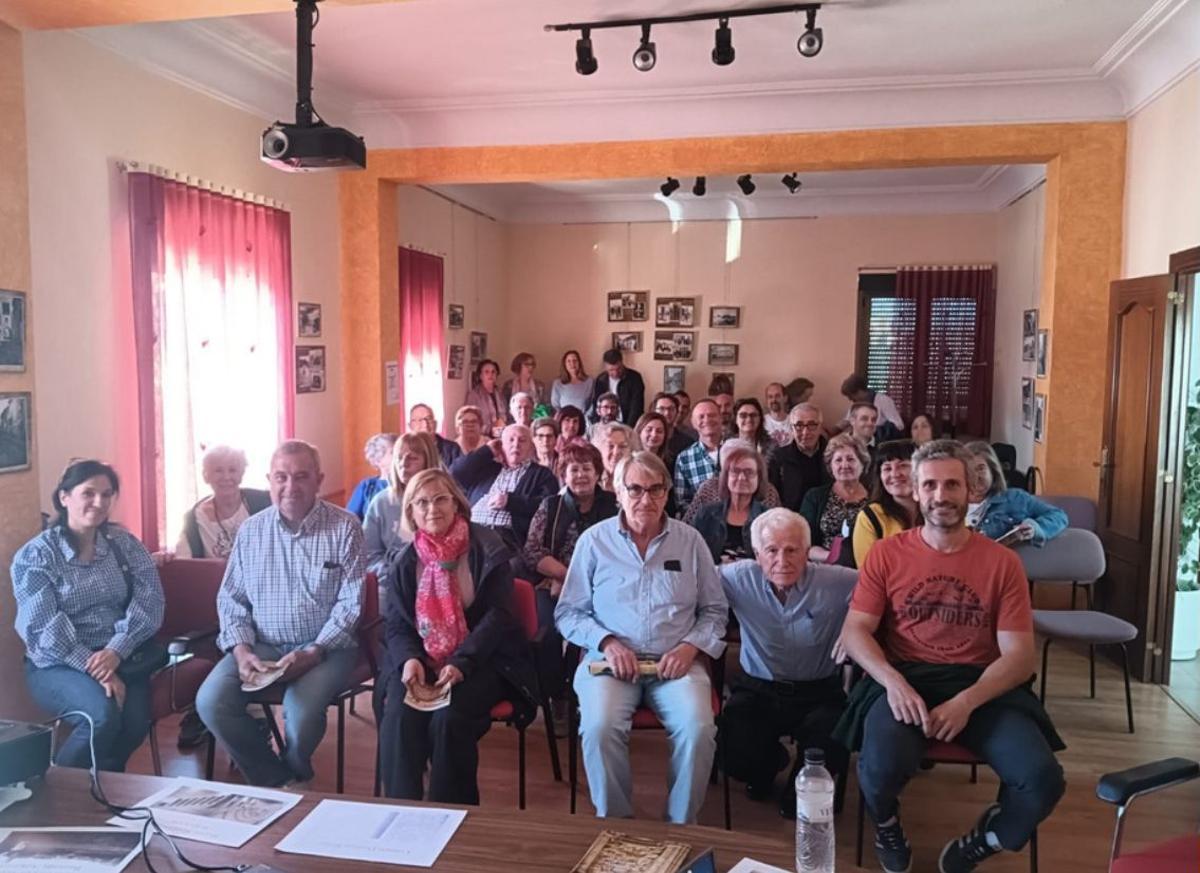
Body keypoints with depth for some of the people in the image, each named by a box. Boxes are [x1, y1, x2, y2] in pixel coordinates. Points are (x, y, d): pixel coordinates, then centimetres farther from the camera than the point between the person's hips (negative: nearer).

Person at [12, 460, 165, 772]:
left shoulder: (124, 542, 8)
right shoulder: (34, 555, -2)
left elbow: (150, 600, -3)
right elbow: (43, 626, -12)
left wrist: (115, 651, -20)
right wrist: (94, 668, -23)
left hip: (122, 656, 3)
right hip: (57, 664, -3)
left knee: (135, 719, -26)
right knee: (104, 715, -30)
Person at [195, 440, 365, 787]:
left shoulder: (344, 528, -4)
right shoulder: (251, 530, 7)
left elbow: (351, 603, -8)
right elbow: (230, 598, 8)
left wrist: (312, 653, -19)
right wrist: (241, 650, -10)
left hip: (325, 648, -4)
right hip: (261, 646, 4)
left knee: (301, 711, -30)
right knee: (211, 701, -20)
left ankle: (293, 778, 6)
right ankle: (276, 780, 0)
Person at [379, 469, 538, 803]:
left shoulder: (487, 549, -3)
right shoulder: (405, 562, 7)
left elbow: (497, 615, -9)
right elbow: (395, 624, 6)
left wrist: (461, 663, -21)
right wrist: (409, 659, -16)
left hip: (479, 659, -3)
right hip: (419, 660, 3)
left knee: (449, 719, -29)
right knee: (398, 719, -24)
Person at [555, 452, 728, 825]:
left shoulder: (690, 541, 8)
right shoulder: (594, 540, 5)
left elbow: (714, 610, 12)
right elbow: (568, 612, 7)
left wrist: (690, 646, -7)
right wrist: (606, 642, -10)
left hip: (676, 662, 1)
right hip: (610, 659, -1)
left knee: (698, 730, -26)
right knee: (600, 728, -29)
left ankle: (680, 825, -2)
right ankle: (614, 822, -5)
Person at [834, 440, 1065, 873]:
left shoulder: (1001, 562, 4)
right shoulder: (887, 553, 3)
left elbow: (1019, 655, -1)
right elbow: (854, 631, 0)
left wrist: (966, 702, -19)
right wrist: (893, 682, -20)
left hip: (982, 687, 2)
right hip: (904, 680, -1)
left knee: (1042, 779, -24)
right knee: (882, 766, -32)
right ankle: (886, 825, 9)